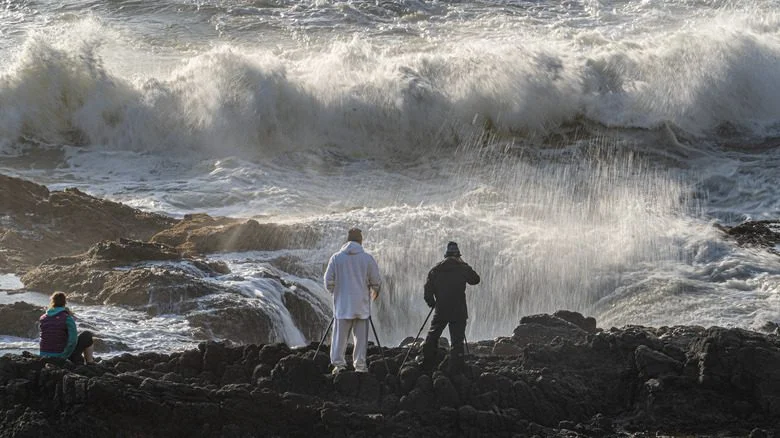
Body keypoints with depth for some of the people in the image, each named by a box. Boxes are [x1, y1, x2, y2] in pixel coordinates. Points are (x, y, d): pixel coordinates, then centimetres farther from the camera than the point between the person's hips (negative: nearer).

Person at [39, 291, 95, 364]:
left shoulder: (42, 318, 2)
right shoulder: (67, 318, -14)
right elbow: (73, 340, -21)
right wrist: (65, 355, -11)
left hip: (45, 356, 6)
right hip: (60, 356, -6)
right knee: (87, 335, 14)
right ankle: (90, 363, 21)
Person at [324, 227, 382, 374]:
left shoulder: (336, 258, -2)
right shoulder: (367, 258, -5)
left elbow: (328, 281, -2)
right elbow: (376, 281, -2)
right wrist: (374, 292, 19)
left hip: (342, 303, 1)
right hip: (362, 305, -1)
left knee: (340, 336, 5)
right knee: (361, 336, 6)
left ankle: (338, 363, -2)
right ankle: (360, 365, 5)